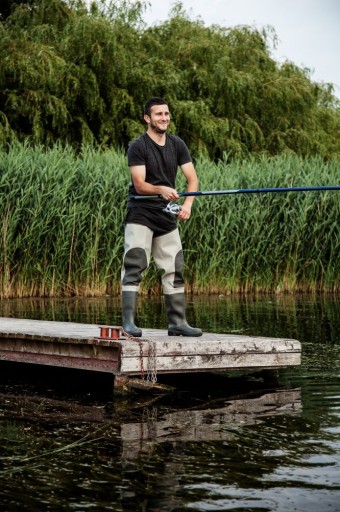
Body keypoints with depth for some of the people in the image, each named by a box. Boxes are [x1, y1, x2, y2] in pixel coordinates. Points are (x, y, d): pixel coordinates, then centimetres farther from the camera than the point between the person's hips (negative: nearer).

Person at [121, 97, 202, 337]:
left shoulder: (177, 145, 7)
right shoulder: (138, 147, -9)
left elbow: (192, 178, 1)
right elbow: (139, 185, -17)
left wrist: (188, 203, -17)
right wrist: (161, 189, -36)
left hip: (167, 215, 6)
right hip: (141, 214, -6)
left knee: (174, 268, 7)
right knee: (134, 266, -12)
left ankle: (177, 322, 14)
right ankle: (129, 321, -12)